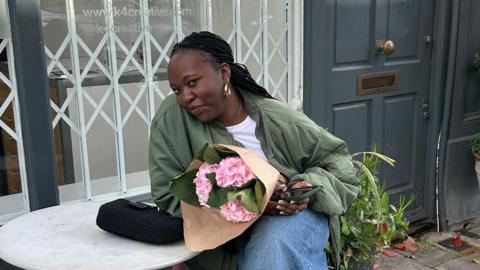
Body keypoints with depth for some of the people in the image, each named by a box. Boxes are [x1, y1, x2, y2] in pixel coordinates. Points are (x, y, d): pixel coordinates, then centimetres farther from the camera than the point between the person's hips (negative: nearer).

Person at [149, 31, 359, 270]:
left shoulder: (280, 120, -12)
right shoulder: (170, 120, -14)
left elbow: (337, 160, 1)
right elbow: (169, 196, -13)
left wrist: (311, 188, -22)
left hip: (293, 214, 0)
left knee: (274, 245, -32)